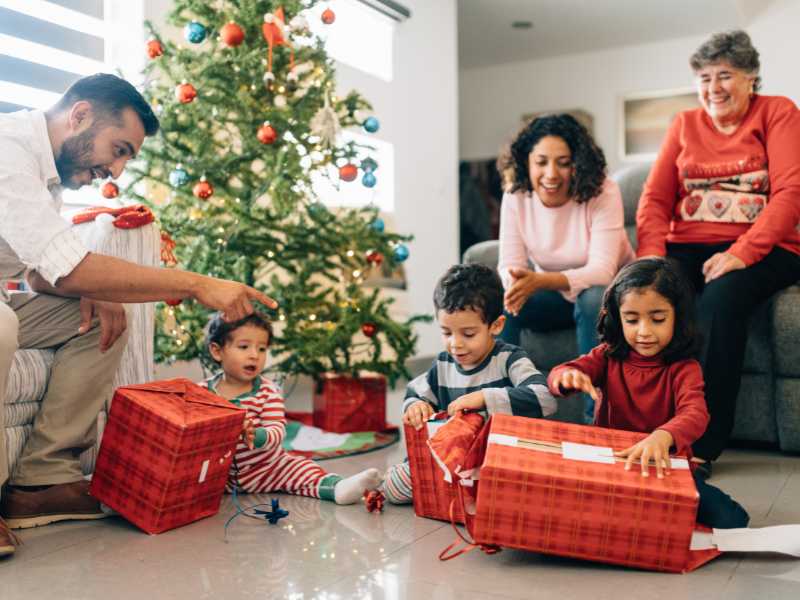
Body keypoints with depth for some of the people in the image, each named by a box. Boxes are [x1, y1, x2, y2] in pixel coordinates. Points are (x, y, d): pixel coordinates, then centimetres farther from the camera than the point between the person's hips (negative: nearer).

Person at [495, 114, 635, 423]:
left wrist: (539, 281, -47)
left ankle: (595, 417, -27)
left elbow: (602, 270, -31)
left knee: (593, 299, -37)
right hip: (555, 297, 3)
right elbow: (509, 264, -12)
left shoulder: (602, 193, -22)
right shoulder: (516, 196, -10)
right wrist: (515, 283, -39)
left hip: (606, 291, -3)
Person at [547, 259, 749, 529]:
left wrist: (662, 436, -50)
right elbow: (556, 377, -9)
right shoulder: (608, 357, 2)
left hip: (664, 467, 0)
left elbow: (695, 413, -26)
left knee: (731, 520, -20)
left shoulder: (684, 369, -6)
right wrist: (569, 376, -36)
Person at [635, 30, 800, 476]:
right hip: (688, 245, 3)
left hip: (762, 248, -3)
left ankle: (703, 444, -26)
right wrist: (651, 254, -12)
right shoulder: (685, 125, 17)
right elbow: (655, 198, 8)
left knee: (723, 295, -35)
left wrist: (741, 253, -21)